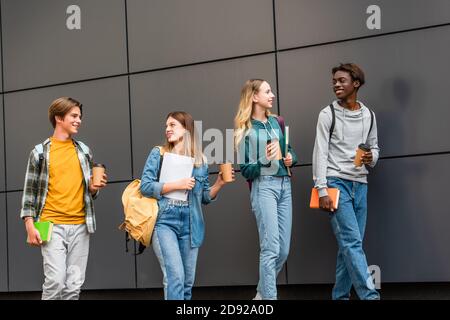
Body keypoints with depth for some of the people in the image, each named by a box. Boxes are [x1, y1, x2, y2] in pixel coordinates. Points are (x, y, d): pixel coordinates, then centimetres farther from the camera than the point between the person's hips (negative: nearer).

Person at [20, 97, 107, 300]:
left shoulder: (84, 151, 13)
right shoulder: (40, 152, 2)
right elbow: (30, 191, 1)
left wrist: (93, 188, -2)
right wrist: (30, 226, -7)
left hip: (80, 226, 4)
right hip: (52, 226, -3)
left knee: (74, 285, 2)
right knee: (56, 280, -15)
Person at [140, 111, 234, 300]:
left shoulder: (200, 160, 11)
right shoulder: (158, 154, 4)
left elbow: (205, 197, 14)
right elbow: (145, 186, -6)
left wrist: (219, 184, -3)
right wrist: (177, 185, -12)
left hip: (189, 225, 3)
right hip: (164, 222, -3)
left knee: (187, 281, 8)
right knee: (175, 277, -17)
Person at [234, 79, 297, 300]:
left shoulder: (276, 122, 14)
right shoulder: (245, 129, -2)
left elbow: (289, 150, 25)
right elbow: (245, 170, -4)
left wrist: (291, 158, 2)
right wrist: (265, 160, -21)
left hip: (284, 185, 6)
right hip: (263, 186, -6)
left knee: (283, 250, 7)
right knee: (271, 249, -13)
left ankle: (262, 294, 23)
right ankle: (269, 297, -8)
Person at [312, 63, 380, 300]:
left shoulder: (368, 115, 12)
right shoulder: (328, 114, -1)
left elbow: (374, 147, 21)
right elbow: (320, 153, -5)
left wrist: (372, 158, -5)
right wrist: (322, 190, -13)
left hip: (360, 185, 5)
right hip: (336, 182, -5)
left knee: (349, 244, 4)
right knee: (352, 242, -12)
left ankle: (340, 296, 13)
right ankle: (370, 295, -15)